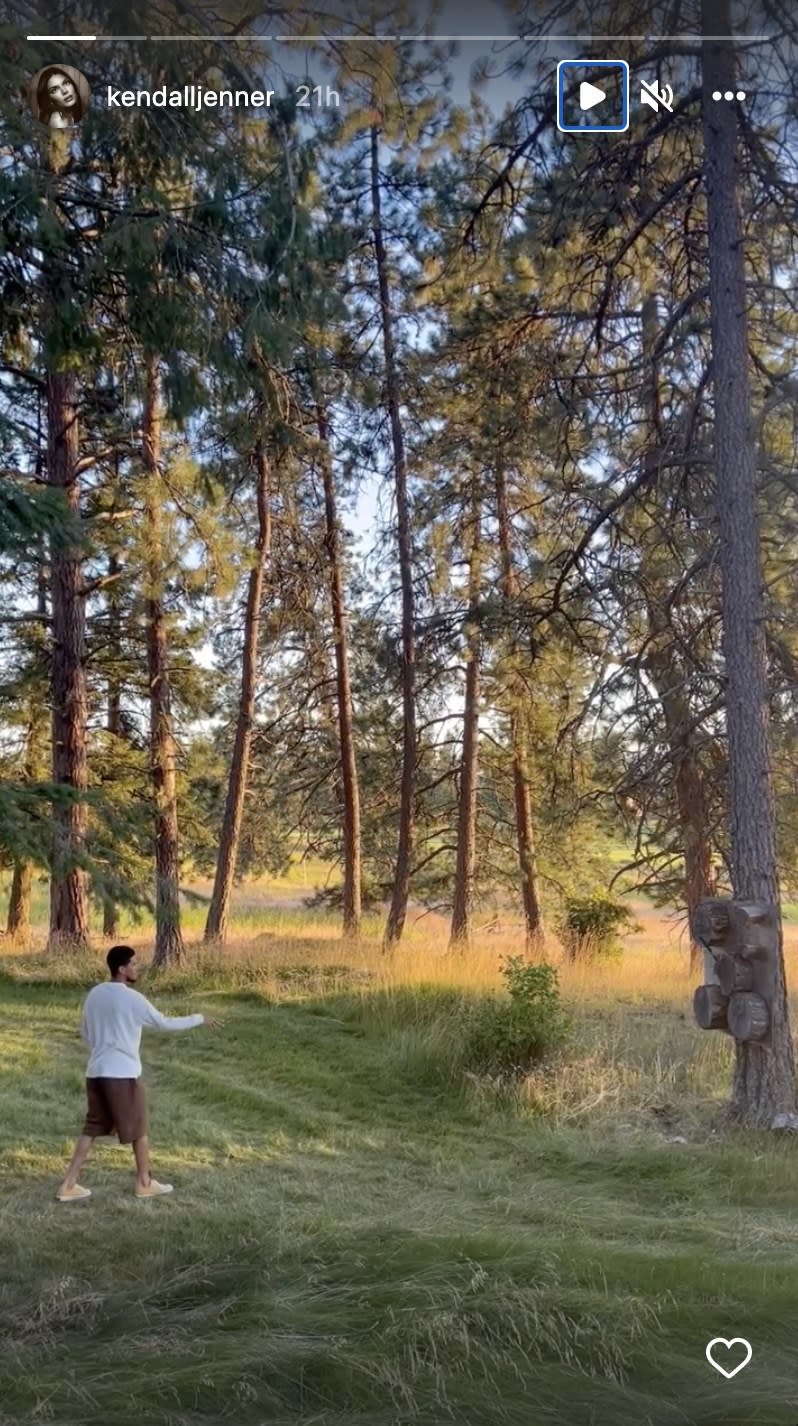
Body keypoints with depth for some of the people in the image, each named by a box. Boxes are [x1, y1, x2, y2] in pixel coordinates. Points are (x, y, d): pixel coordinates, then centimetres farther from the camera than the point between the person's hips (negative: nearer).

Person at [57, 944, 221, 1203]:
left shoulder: (94, 995, 7)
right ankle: (144, 1183, 20)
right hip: (123, 1074, -7)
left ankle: (69, 1185, 9)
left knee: (92, 1128, 13)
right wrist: (199, 1019, 3)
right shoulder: (132, 998, -14)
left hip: (95, 1071, 7)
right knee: (139, 1128, 9)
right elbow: (164, 1023, -8)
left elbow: (85, 1033, 17)